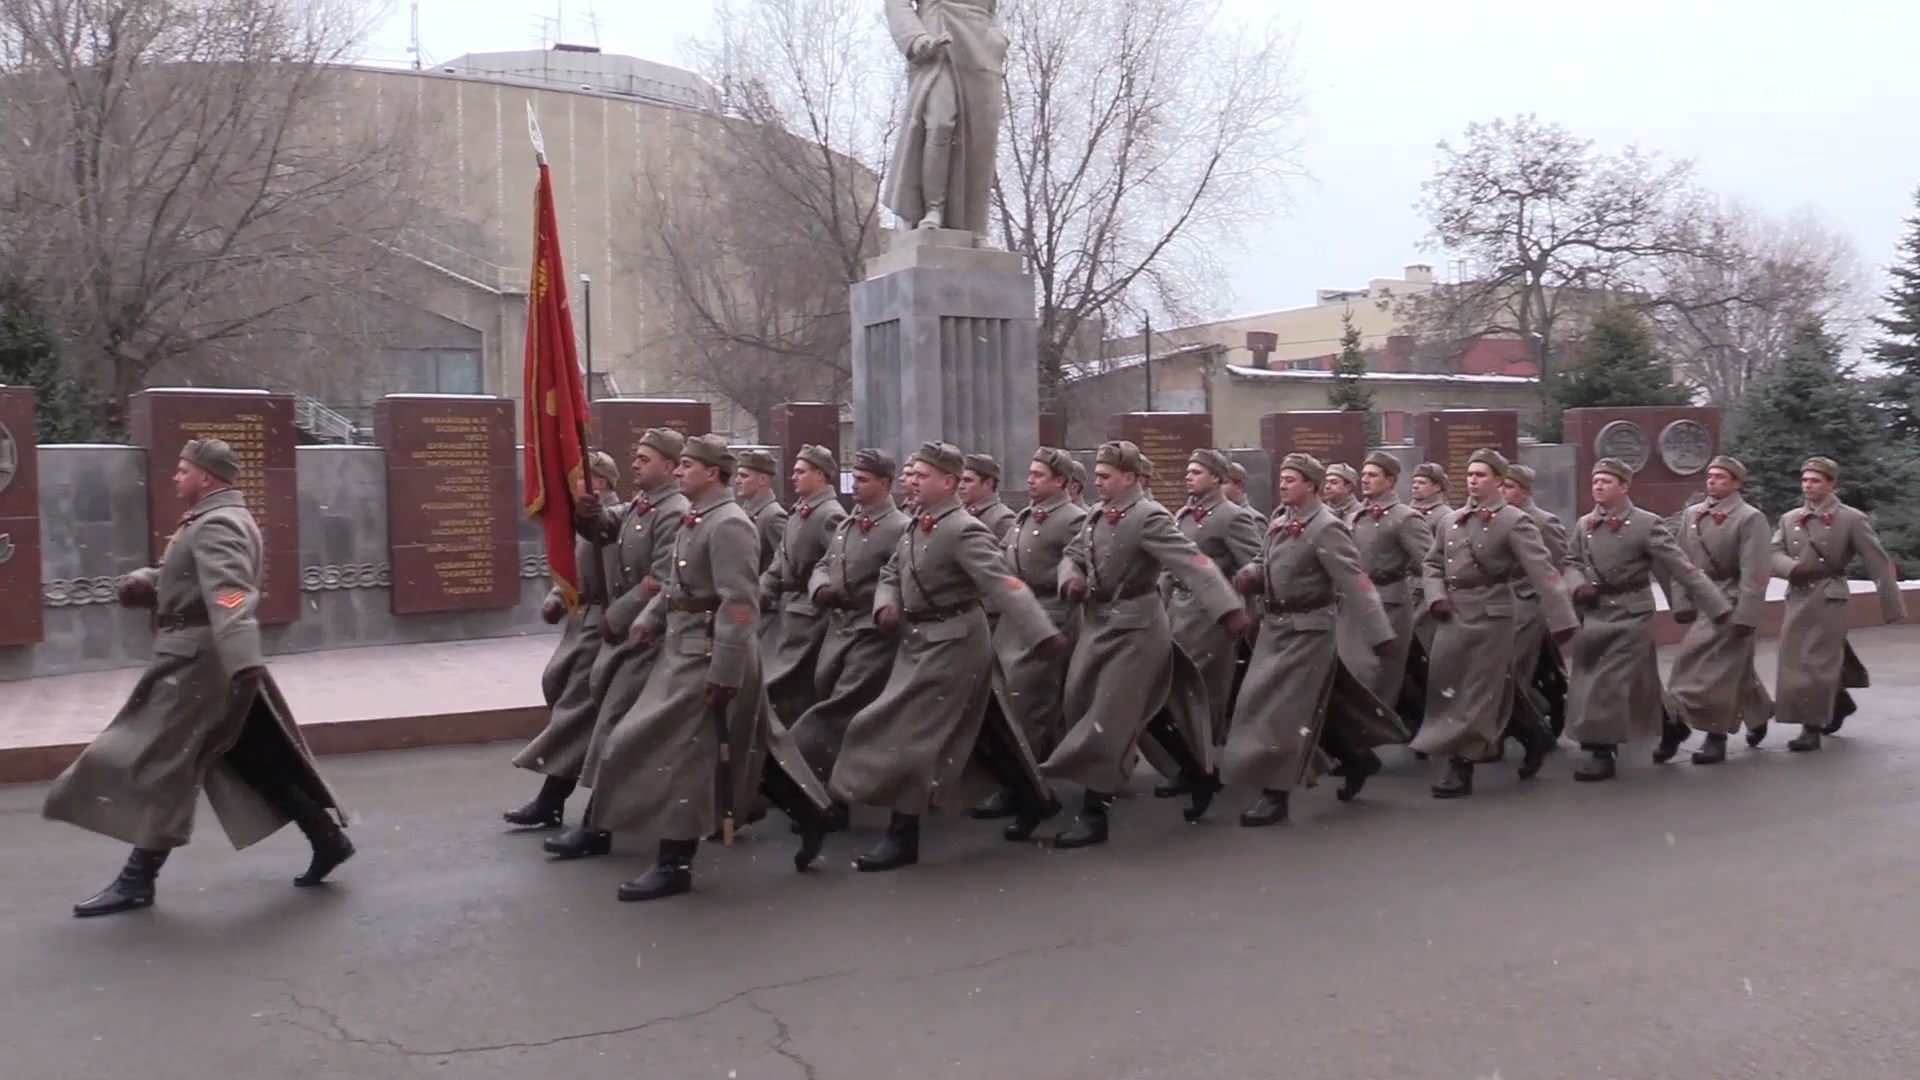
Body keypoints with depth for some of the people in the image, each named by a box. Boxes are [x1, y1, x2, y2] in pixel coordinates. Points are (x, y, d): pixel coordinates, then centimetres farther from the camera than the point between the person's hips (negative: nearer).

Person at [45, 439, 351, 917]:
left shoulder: (216, 527, -17)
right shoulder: (218, 521, 18)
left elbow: (230, 597, -33)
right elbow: (180, 576, 23)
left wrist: (246, 663, -45)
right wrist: (142, 583, 1)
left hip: (200, 661, -10)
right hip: (205, 658, 10)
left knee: (158, 763, -1)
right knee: (258, 760, 11)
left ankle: (138, 879, 8)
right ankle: (327, 838, 14)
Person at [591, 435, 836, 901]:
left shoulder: (729, 524, -18)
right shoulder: (694, 520, 13)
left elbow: (740, 604, -23)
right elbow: (677, 582, 22)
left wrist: (724, 673, -25)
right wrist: (650, 619, 5)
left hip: (710, 656, -10)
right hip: (684, 648, 10)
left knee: (681, 752, -4)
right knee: (751, 747, 16)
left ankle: (675, 863, 7)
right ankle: (811, 815, 28)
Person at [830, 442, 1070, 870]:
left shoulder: (964, 530, -20)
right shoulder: (915, 526, 8)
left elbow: (1003, 583, -30)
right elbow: (892, 573, 17)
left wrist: (1043, 633, -38)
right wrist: (886, 604, -6)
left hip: (953, 643, -9)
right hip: (921, 641, 9)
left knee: (912, 733, -6)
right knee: (979, 730, 18)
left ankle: (903, 836, 7)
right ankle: (1036, 799, 34)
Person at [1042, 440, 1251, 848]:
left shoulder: (1150, 517, -18)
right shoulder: (1098, 515, 7)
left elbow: (1192, 563, -27)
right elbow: (1073, 554, 17)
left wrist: (1229, 609, -38)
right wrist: (1072, 579, -8)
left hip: (1135, 629, -8)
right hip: (1100, 626, 8)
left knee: (1108, 721, -4)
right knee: (1149, 712, 17)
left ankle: (1093, 815, 6)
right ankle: (1200, 775, 35)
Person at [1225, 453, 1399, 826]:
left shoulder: (1327, 527, -17)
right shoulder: (1279, 520, 8)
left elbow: (1355, 582, -21)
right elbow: (1267, 562, 20)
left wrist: (1380, 633, -24)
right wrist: (1250, 573, -5)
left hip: (1308, 629, -8)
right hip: (1276, 625, 8)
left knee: (1285, 708, -4)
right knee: (1315, 704, 18)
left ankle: (1276, 794, 5)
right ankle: (1357, 756, 37)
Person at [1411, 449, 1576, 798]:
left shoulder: (1514, 521, -7)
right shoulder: (1449, 519, 11)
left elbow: (1542, 570, -13)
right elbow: (1432, 564, 16)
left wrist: (1561, 618, -21)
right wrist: (1436, 597, -3)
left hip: (1491, 613, -6)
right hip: (1452, 615, 6)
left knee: (1479, 692, -1)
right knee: (1445, 687, 9)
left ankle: (1462, 768, 8)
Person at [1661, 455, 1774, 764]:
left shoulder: (1750, 518, -10)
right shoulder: (1692, 515, 7)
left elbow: (1754, 571, -15)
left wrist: (1746, 615, -19)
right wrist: (1681, 602, 1)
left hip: (1730, 602, -6)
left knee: (1715, 669, -6)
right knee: (1736, 667, 18)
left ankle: (1716, 736, 2)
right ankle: (1759, 714, 38)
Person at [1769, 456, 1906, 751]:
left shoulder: (1852, 519, -3)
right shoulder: (1789, 519, 9)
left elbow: (1878, 562, -4)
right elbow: (1774, 554, 2)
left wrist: (1893, 605, -8)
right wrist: (1794, 568, -20)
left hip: (1829, 599, -5)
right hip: (1797, 599, 5)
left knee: (1819, 664, -4)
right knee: (1795, 663, 9)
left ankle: (1813, 728, 5)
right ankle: (1839, 705, 32)